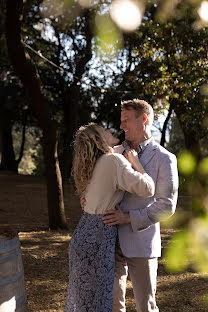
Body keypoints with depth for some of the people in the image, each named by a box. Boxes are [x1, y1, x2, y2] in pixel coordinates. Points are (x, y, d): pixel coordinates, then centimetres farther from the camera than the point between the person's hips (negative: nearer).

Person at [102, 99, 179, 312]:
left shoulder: (164, 159, -6)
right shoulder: (115, 153, 10)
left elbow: (166, 206, -11)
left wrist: (127, 218, -19)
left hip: (140, 242, -5)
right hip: (112, 239, 5)